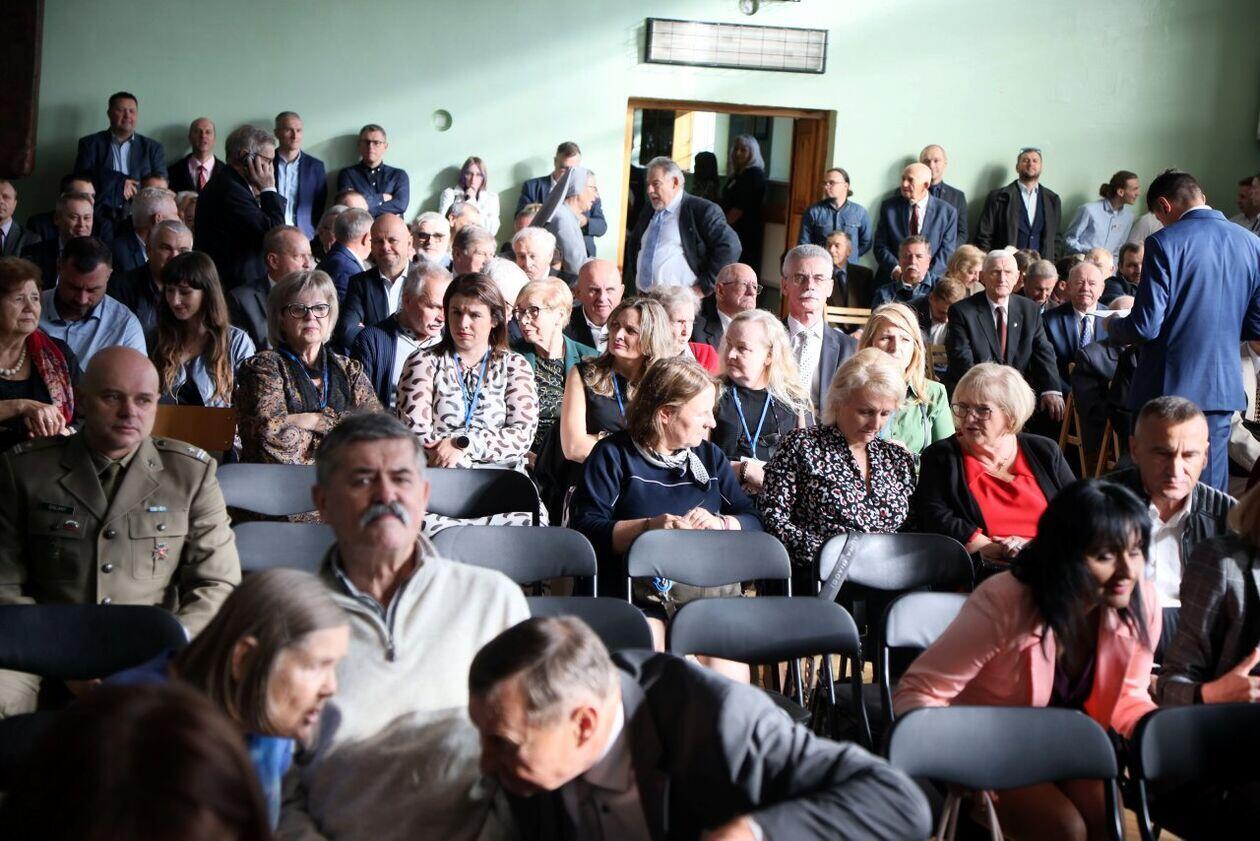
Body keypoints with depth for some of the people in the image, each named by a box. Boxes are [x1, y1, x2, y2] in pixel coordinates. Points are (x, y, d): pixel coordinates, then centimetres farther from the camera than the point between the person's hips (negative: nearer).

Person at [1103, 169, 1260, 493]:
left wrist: (1113, 326, 6)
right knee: (1211, 488, 12)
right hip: (1223, 389, 5)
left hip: (1168, 387, -5)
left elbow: (1146, 327, -14)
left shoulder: (1164, 243, -12)